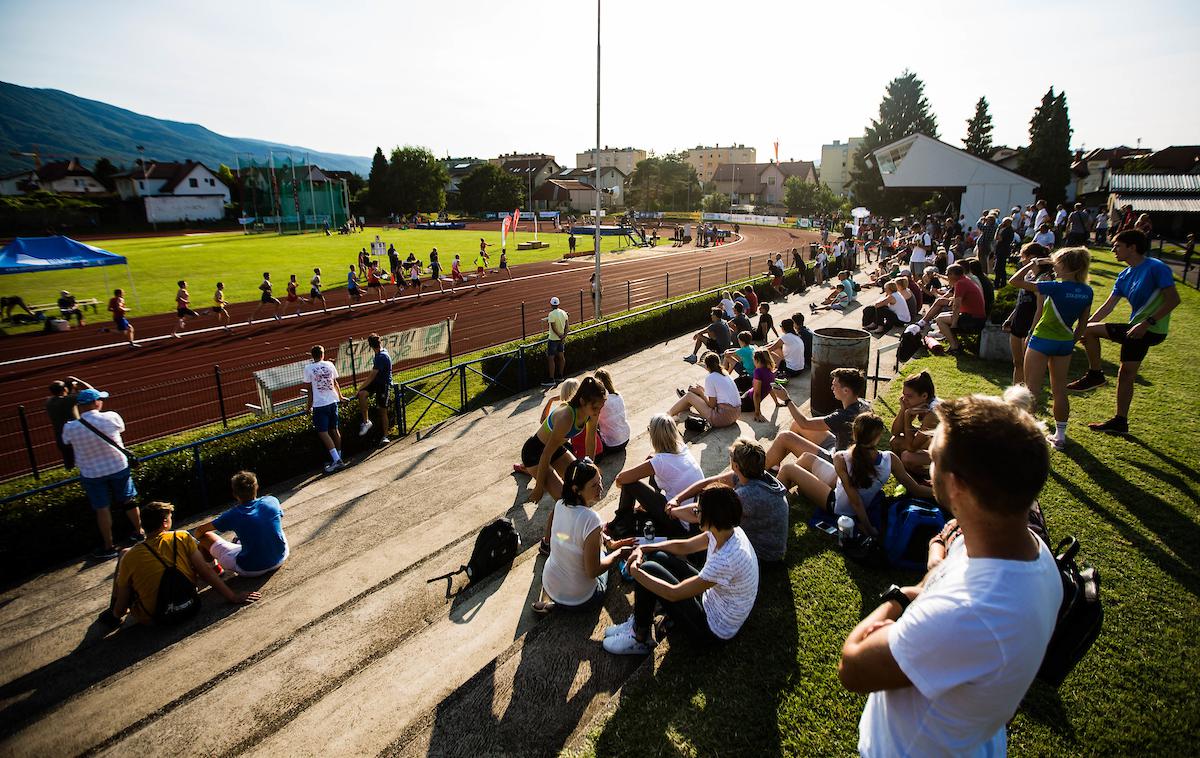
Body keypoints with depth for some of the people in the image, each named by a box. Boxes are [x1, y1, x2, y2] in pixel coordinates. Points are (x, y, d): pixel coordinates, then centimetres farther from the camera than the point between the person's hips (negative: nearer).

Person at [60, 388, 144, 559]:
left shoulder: (70, 428, -16)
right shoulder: (111, 417, -17)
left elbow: (66, 441, 7)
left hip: (91, 474, 0)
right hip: (119, 468, 1)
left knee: (102, 509, 10)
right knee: (128, 501, 18)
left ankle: (108, 547, 19)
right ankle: (139, 533, 34)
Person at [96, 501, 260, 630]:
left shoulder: (130, 557, -11)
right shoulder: (183, 538, -12)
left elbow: (122, 603, -5)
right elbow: (206, 571, -13)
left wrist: (114, 615, 16)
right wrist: (233, 597, -9)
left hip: (150, 617, -1)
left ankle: (110, 612, 22)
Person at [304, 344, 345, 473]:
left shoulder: (308, 368, -6)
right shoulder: (329, 365, 3)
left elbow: (310, 390, -3)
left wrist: (309, 406, 6)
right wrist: (340, 397, 28)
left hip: (320, 405, -4)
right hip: (333, 401, 4)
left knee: (323, 432, -2)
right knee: (334, 430, 12)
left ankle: (336, 459, -12)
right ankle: (338, 458, 18)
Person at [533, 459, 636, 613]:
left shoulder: (560, 505, -9)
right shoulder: (591, 518, -31)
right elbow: (593, 571, -24)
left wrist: (610, 542, 3)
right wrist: (619, 554, -10)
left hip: (549, 586, 4)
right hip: (579, 600, -4)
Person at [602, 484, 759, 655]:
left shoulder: (726, 560, -36)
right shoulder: (728, 531, -10)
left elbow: (674, 593, -29)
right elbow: (684, 546, 6)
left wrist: (636, 573, -16)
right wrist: (642, 549, -3)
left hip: (714, 630, -8)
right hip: (712, 598, 8)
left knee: (648, 570, -13)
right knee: (655, 556, 4)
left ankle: (640, 639, 8)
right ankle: (639, 623, 15)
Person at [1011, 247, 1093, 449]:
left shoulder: (1056, 288, -21)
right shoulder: (1086, 292, -2)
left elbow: (1014, 281, -19)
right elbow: (1083, 323, 7)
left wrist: (1033, 264, -8)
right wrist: (1072, 341, 20)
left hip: (1042, 341, -6)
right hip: (1065, 342, 6)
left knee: (1031, 389, 2)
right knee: (1060, 390, 14)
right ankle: (1060, 435, 22)